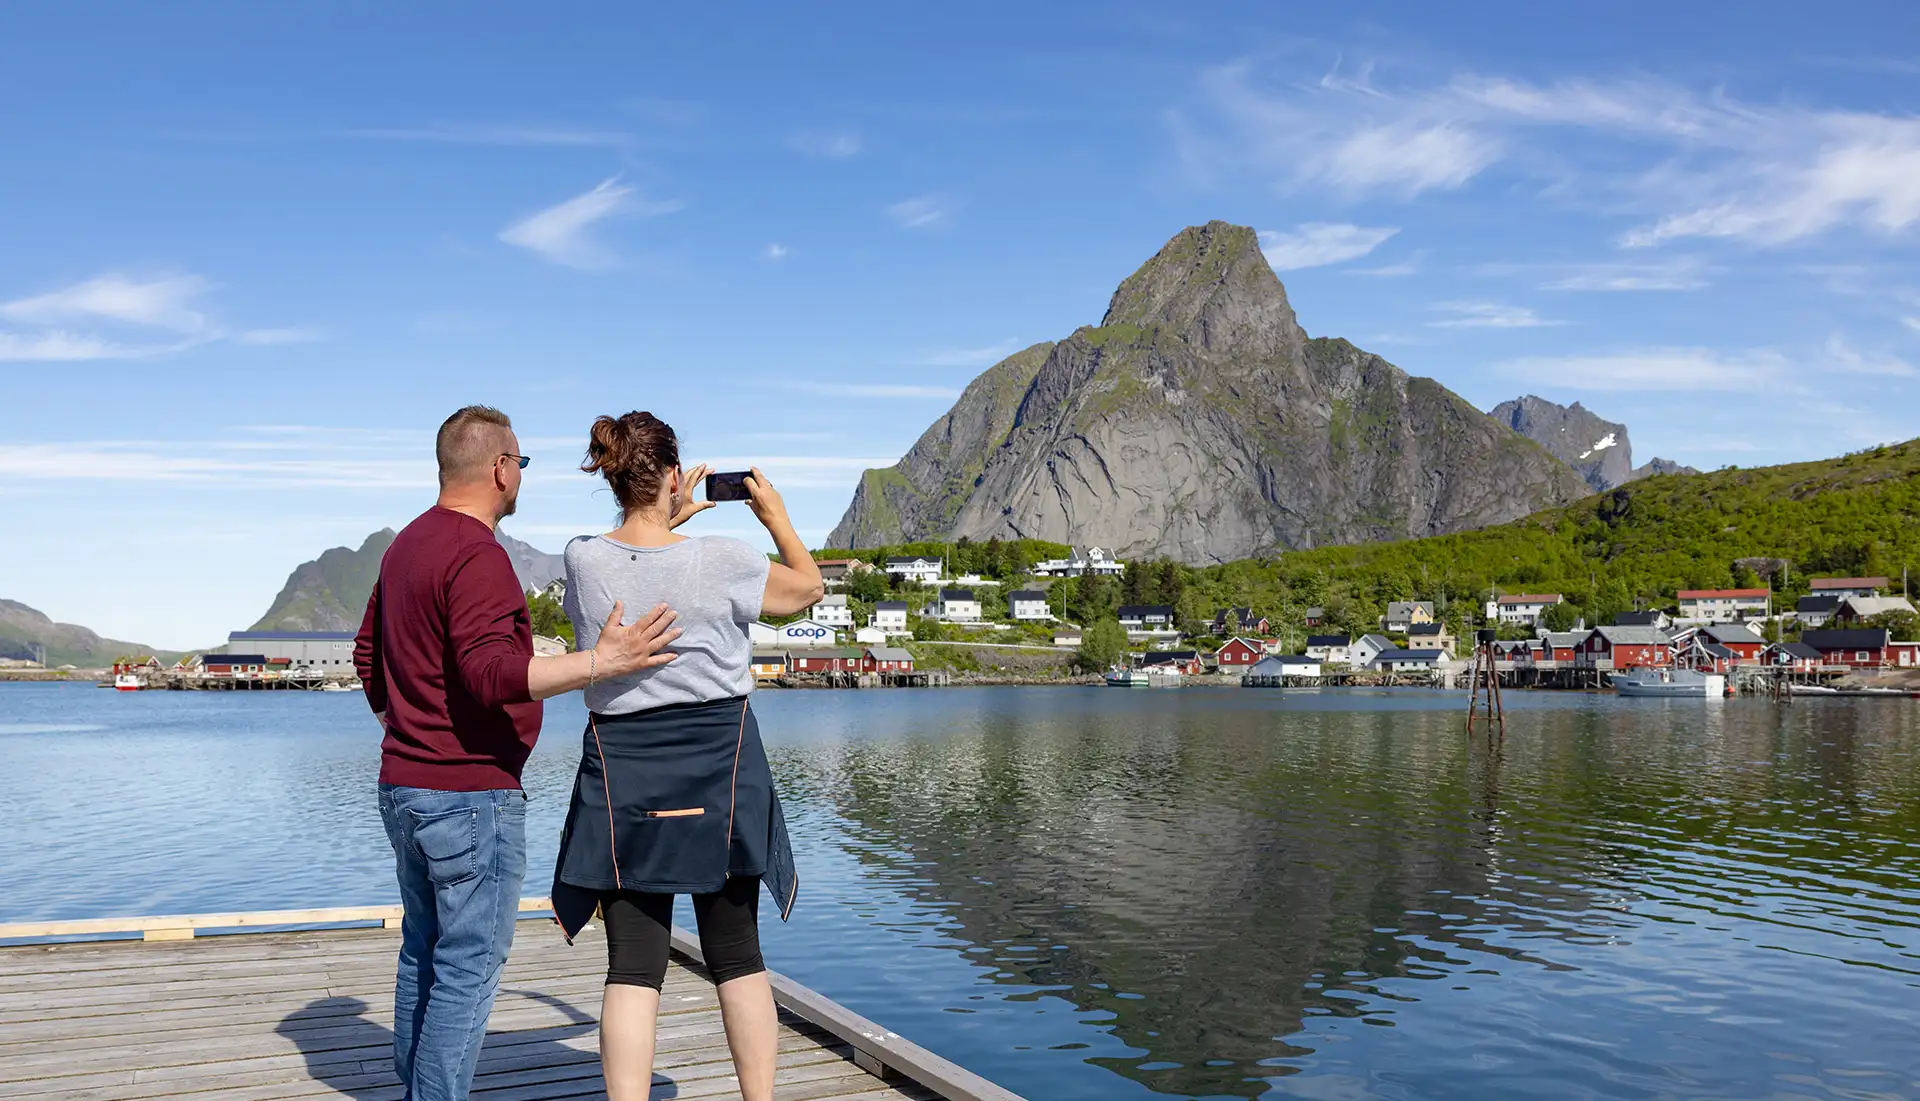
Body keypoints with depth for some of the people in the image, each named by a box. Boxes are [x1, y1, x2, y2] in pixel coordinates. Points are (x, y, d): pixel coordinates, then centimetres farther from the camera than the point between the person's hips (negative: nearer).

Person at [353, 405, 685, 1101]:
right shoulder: (477, 554, -18)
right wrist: (601, 662, -33)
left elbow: (369, 652, 23)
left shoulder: (406, 546, 13)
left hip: (404, 787, 10)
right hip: (470, 795, -10)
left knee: (424, 954, 18)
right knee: (468, 967, -3)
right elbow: (490, 673, -28)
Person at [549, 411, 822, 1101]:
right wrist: (775, 515, 16)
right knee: (736, 952, 12)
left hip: (623, 775, 1)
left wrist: (668, 520, 24)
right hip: (720, 772, -1)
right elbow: (809, 587, 6)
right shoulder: (722, 562, -13)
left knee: (632, 964, 3)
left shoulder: (582, 561, -6)